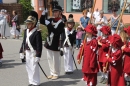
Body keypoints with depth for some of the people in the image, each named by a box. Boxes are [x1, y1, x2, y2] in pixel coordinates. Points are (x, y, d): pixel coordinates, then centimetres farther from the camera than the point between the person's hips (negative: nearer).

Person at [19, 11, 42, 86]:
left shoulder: (37, 32, -16)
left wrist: (38, 56, -18)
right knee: (28, 67, 14)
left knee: (34, 67, -1)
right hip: (27, 52, 8)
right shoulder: (26, 31, 8)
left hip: (34, 53, -8)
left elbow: (39, 45, -17)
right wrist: (21, 52, 13)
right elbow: (24, 42, 14)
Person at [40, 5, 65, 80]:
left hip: (56, 44, -7)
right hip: (49, 42, 7)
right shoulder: (51, 20, 6)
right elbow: (42, 22, 9)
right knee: (49, 58, 14)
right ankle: (52, 73, 26)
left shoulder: (62, 23, -12)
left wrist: (49, 24, -27)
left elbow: (56, 32, -24)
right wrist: (43, 14, -6)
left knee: (56, 60, 4)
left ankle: (56, 74, 18)